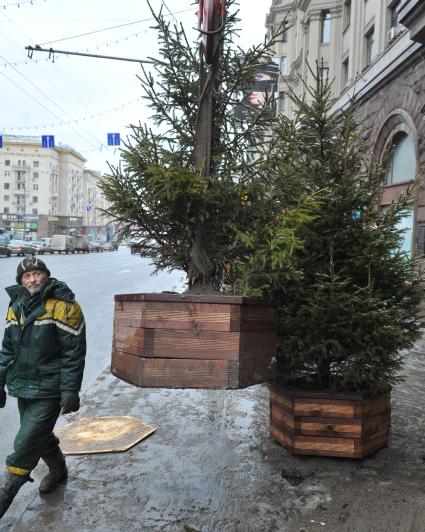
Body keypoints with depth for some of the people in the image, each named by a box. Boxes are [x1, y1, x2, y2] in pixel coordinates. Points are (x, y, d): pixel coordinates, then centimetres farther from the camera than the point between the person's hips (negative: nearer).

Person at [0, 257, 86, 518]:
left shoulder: (63, 307, -16)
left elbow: (74, 352, -16)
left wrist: (70, 390, -17)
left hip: (48, 391, -7)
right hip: (23, 388, 7)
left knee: (25, 444, -3)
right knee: (40, 435, 22)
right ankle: (58, 471, 46)